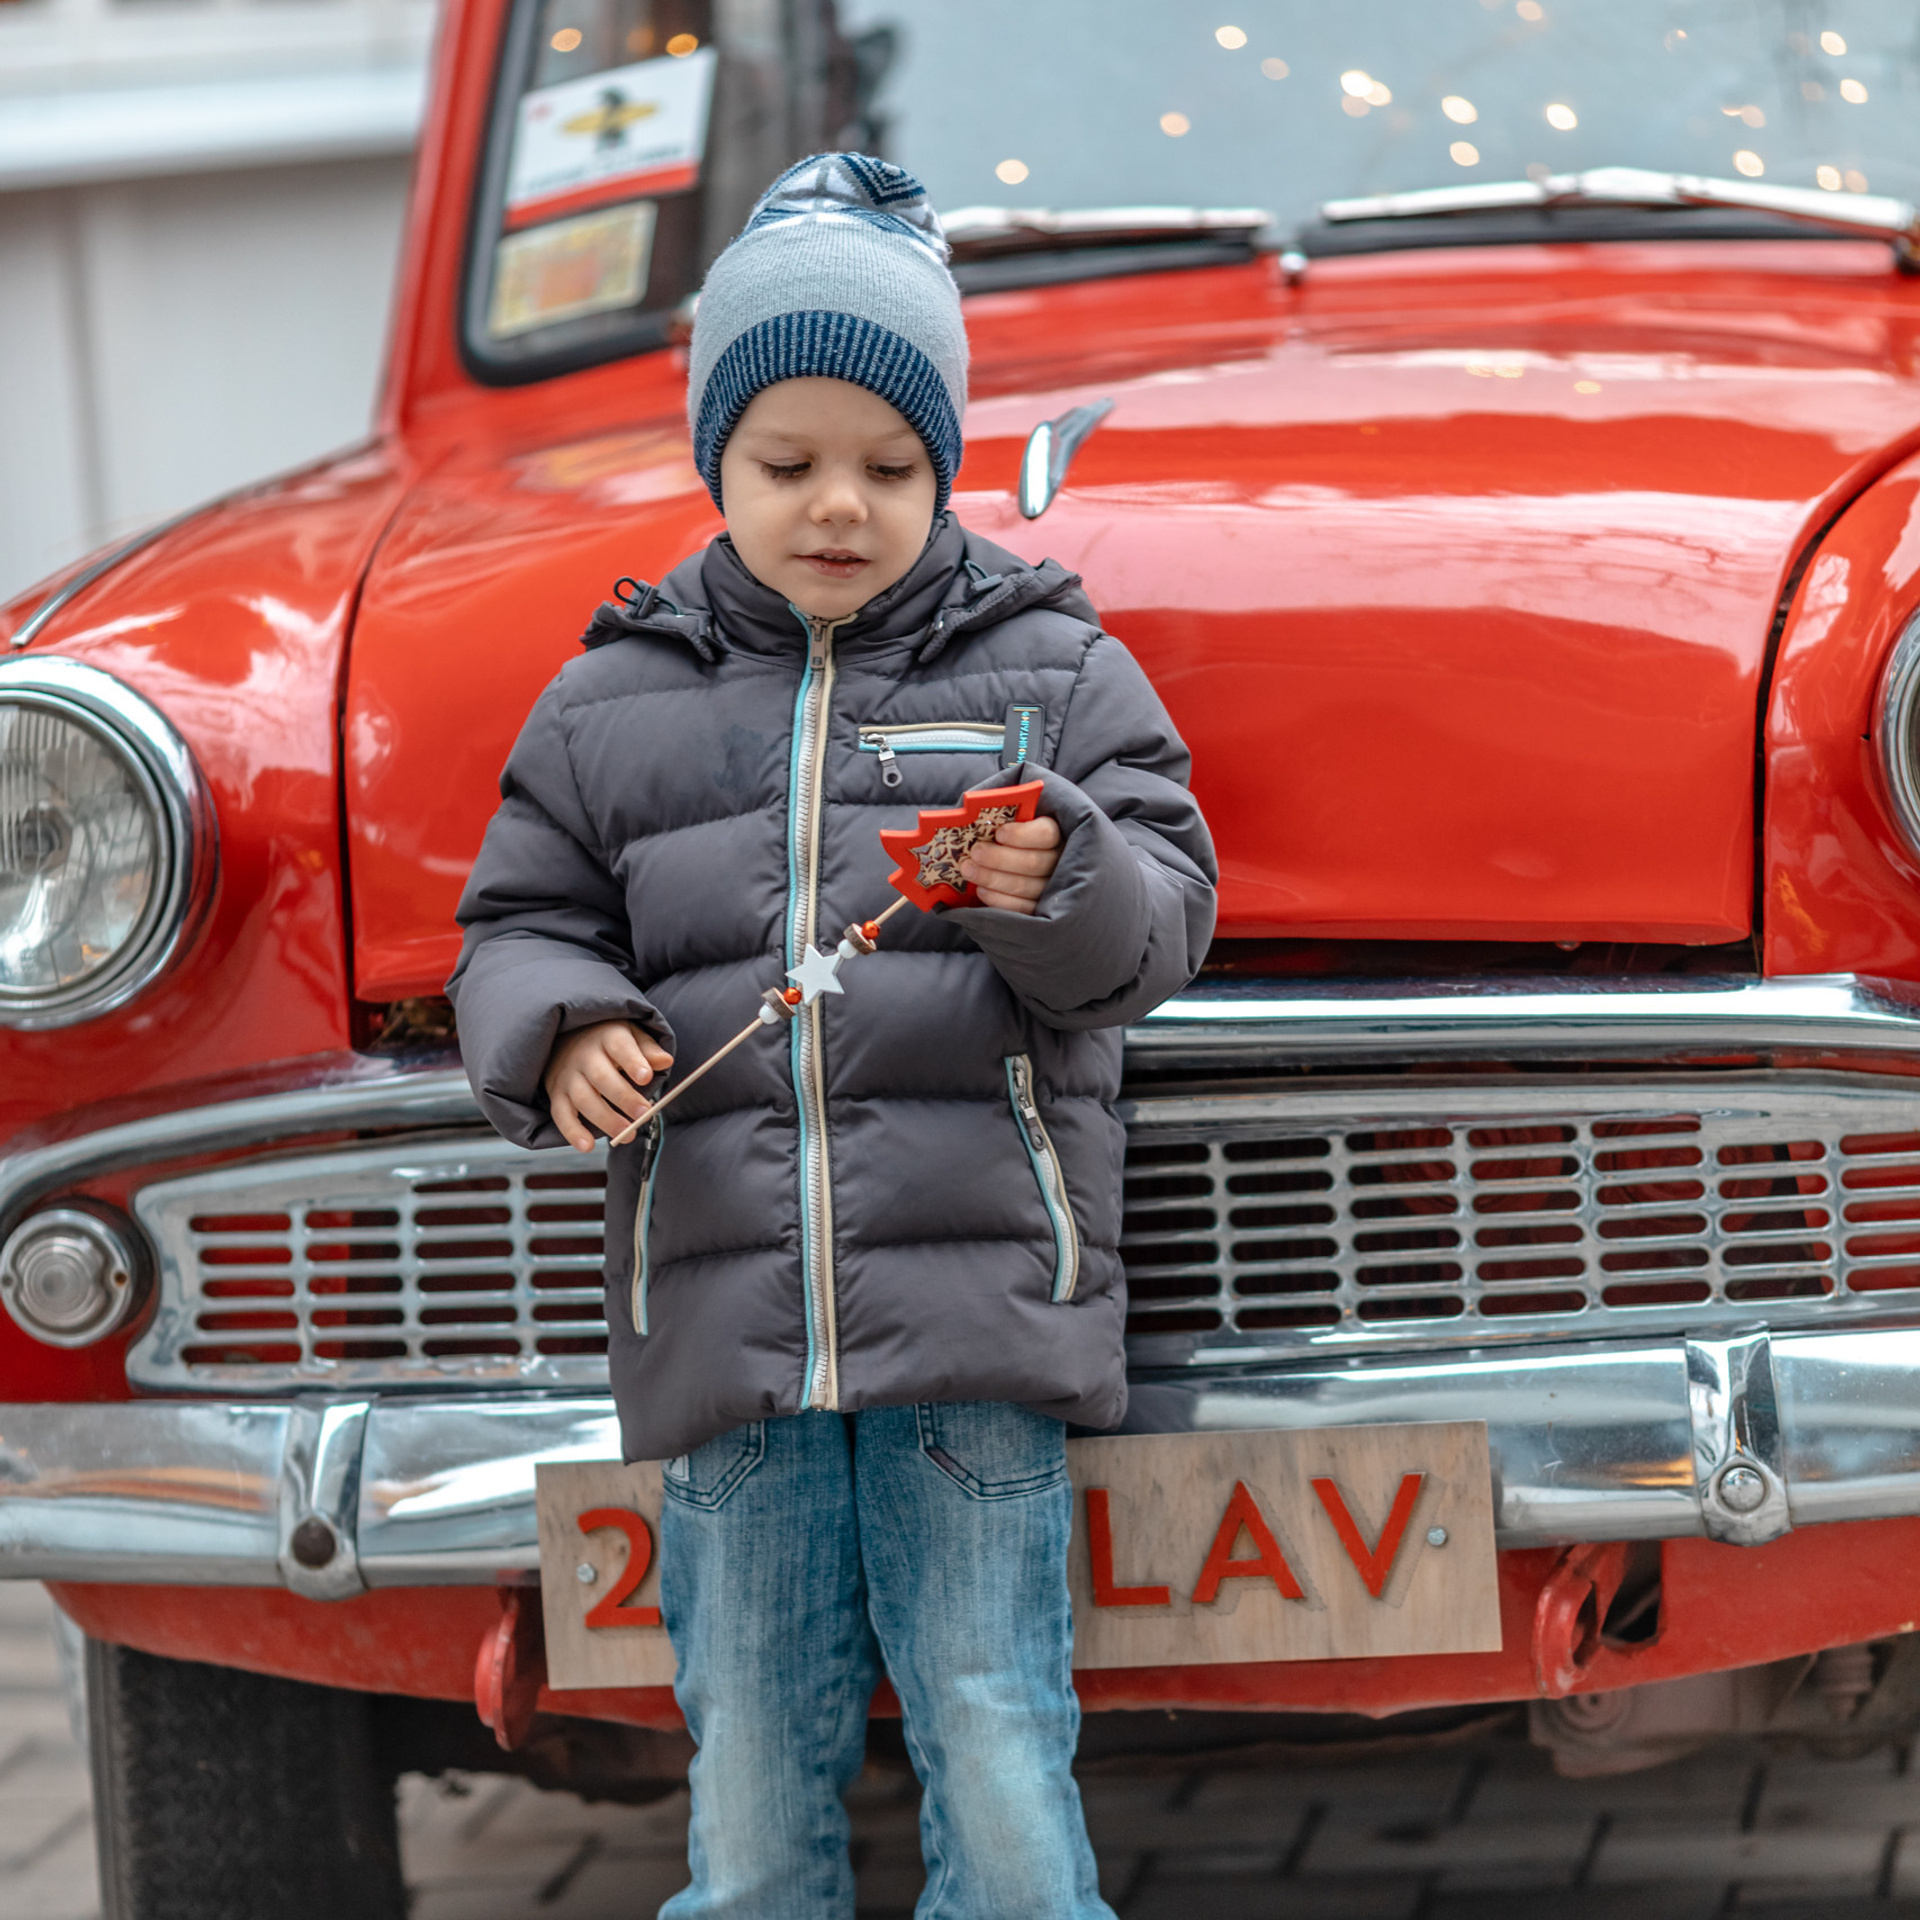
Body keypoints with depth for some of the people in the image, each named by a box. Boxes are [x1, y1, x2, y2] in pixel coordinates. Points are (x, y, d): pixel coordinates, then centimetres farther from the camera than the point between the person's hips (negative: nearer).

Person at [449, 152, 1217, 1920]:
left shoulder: (1055, 670, 7)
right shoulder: (612, 707, 12)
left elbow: (1162, 923, 1)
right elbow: (519, 931, 13)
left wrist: (1063, 887, -21)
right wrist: (563, 1034, -9)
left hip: (981, 1311, -2)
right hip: (721, 1317, 2)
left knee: (999, 1772, -5)